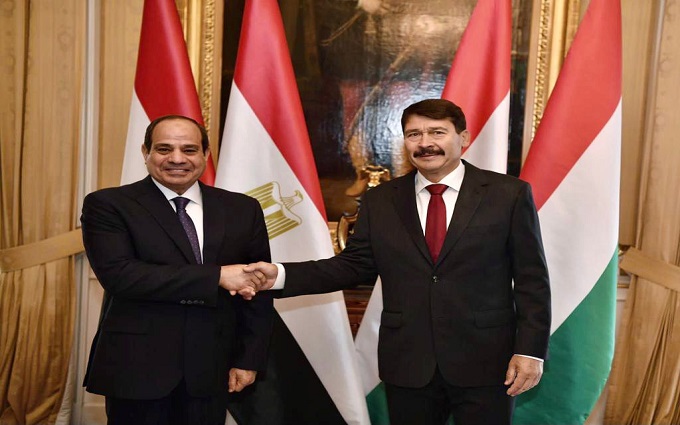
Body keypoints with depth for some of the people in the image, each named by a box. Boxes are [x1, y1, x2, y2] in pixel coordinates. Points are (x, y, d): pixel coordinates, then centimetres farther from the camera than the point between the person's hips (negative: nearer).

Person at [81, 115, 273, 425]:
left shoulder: (242, 210, 5)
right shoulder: (107, 205, -4)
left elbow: (256, 289, 7)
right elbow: (118, 274, -18)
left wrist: (249, 360, 2)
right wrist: (217, 276, -20)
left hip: (211, 369, 3)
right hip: (136, 367, -2)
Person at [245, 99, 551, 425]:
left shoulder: (509, 194, -2)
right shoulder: (380, 202, 5)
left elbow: (531, 280, -2)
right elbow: (354, 264, 4)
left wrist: (531, 350, -8)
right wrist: (281, 275, -7)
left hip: (485, 362, -2)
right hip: (406, 365, 2)